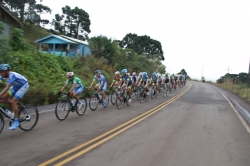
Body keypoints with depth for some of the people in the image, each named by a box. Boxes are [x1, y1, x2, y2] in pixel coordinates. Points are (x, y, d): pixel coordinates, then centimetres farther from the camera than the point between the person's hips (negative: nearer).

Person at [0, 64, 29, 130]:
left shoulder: (12, 75, -32)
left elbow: (7, 88, -40)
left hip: (23, 86, -8)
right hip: (16, 86, 8)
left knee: (13, 102, -20)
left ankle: (16, 121, -14)